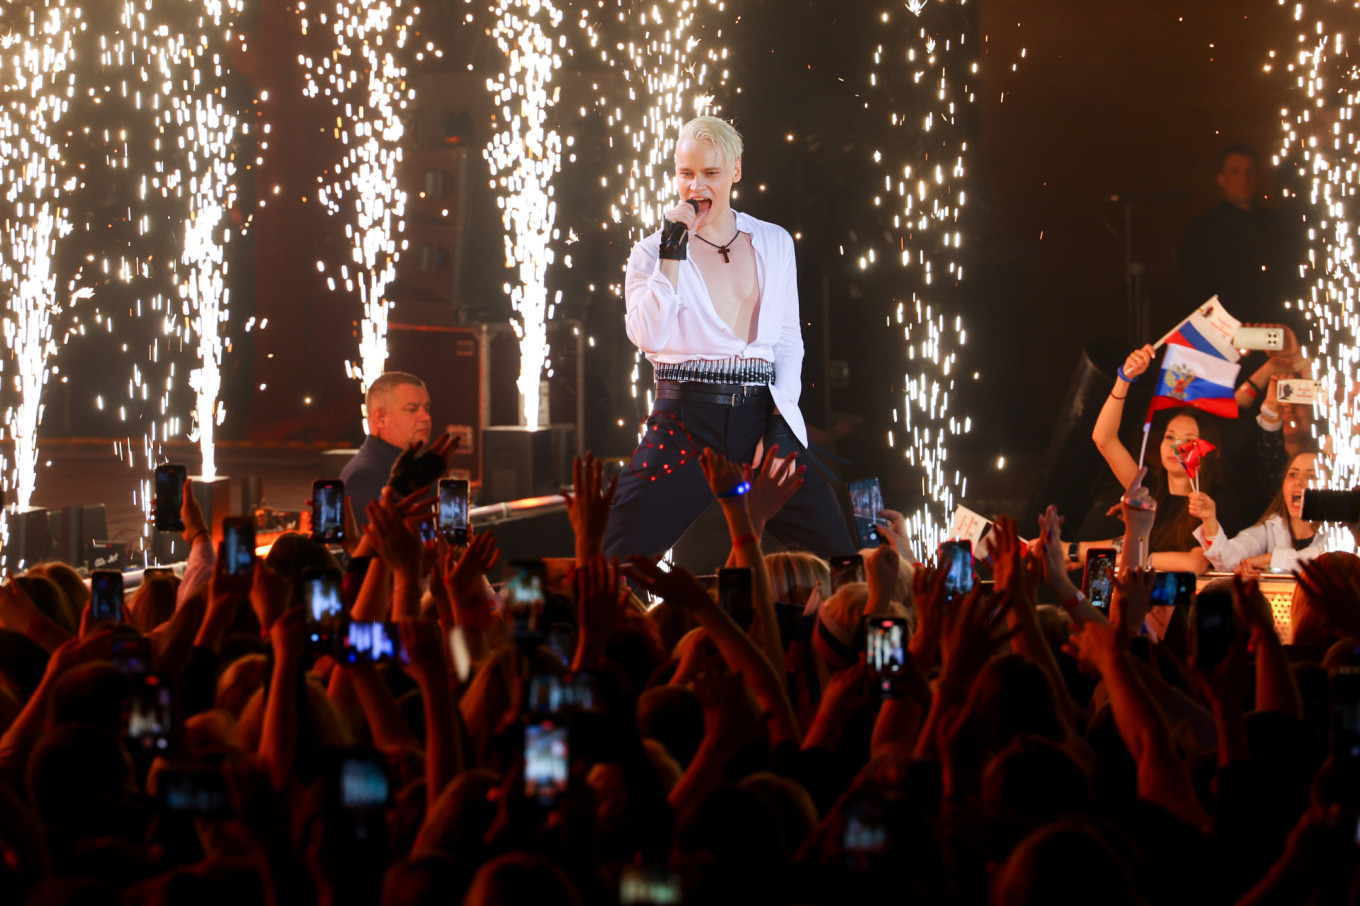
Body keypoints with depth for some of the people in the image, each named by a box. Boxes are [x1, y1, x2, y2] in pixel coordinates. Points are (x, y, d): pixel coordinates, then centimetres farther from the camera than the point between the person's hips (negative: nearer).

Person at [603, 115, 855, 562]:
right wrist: (672, 254, -12)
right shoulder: (652, 253, 5)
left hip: (759, 416, 2)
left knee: (835, 553, -7)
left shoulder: (774, 243, 13)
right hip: (686, 423, -2)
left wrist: (778, 425, 1)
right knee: (621, 559, -13)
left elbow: (789, 339, 13)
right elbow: (648, 336, -11)